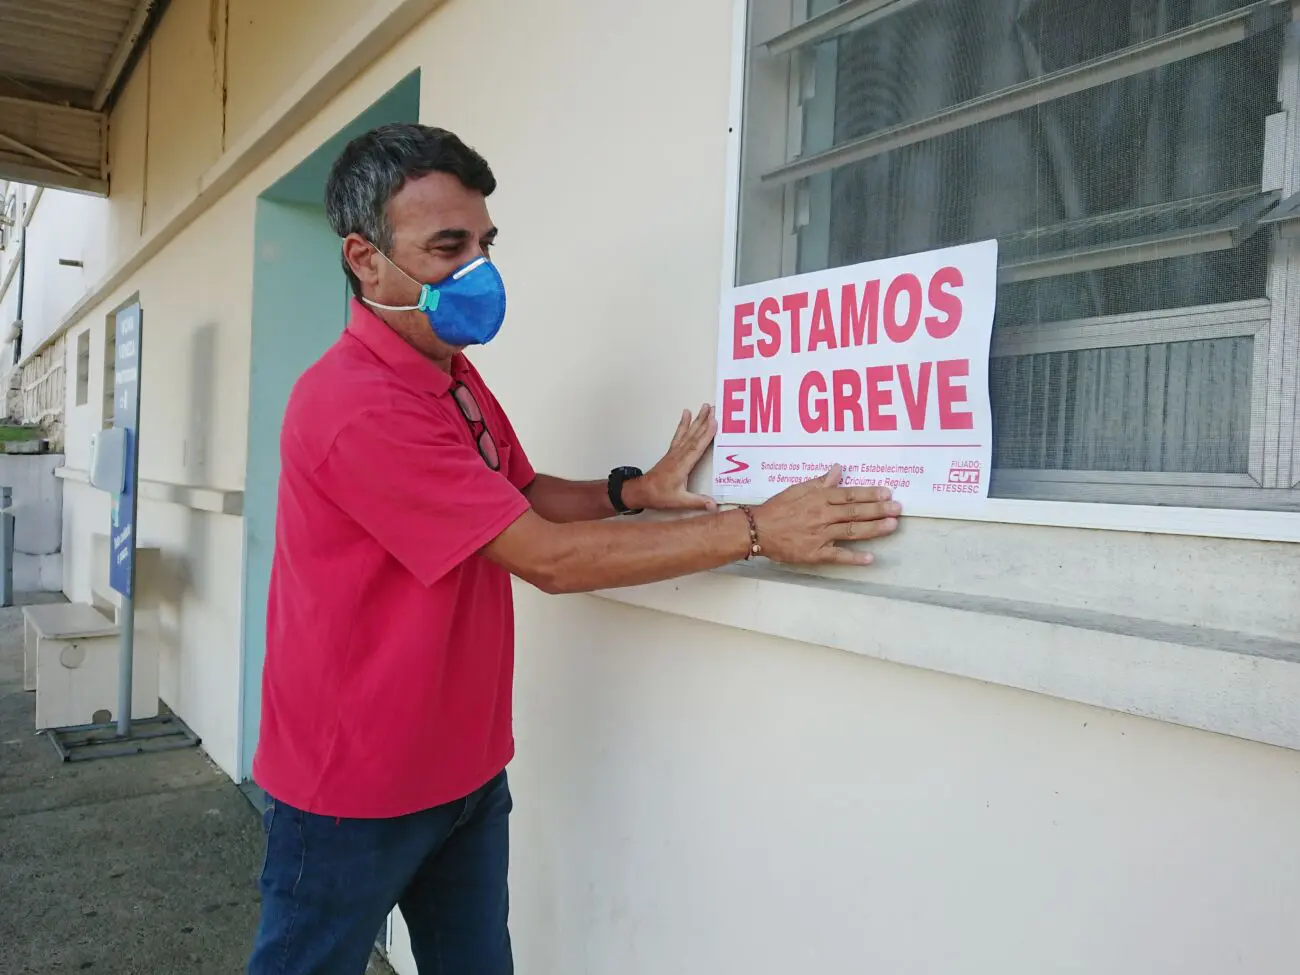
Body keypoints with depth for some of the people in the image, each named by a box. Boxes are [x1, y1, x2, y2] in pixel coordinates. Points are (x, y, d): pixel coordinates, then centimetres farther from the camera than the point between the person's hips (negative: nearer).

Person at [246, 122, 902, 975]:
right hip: (355, 786, -7)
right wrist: (754, 530, -26)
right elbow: (549, 558, -27)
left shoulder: (456, 376, 5)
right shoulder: (359, 404, -26)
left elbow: (524, 494, 14)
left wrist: (633, 490, -6)